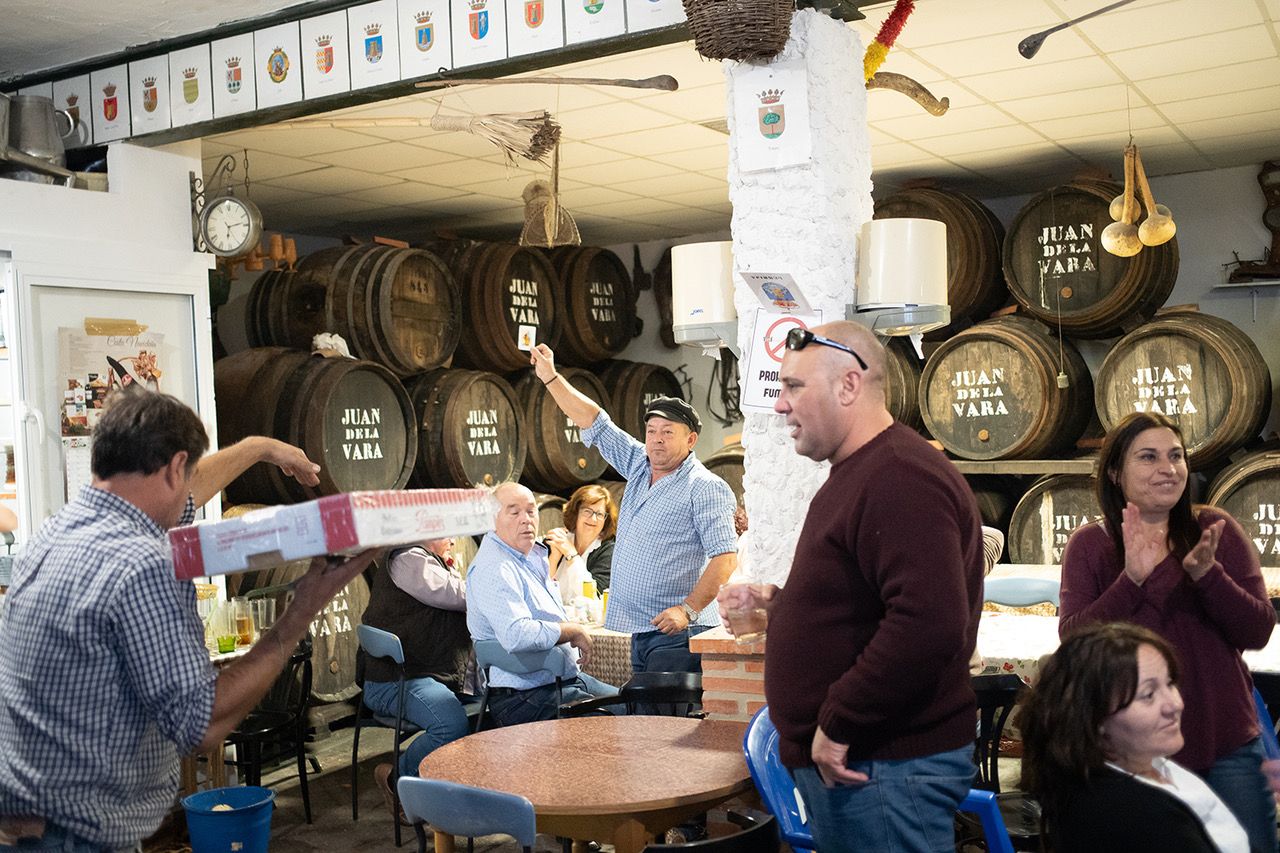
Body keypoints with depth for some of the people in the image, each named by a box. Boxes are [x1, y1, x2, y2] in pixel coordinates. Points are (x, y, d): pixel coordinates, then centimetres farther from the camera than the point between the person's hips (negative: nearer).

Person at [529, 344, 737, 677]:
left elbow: (726, 557, -15)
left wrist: (688, 609, -22)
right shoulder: (638, 466, 14)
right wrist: (550, 376, 15)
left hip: (678, 631, -7)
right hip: (640, 630, 8)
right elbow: (594, 422, 18)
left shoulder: (705, 487, -8)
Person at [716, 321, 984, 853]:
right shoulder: (858, 474, 16)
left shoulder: (900, 480, -21)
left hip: (885, 768, -10)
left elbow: (929, 626, -31)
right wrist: (773, 601, 10)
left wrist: (837, 725, -23)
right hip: (844, 760, 11)